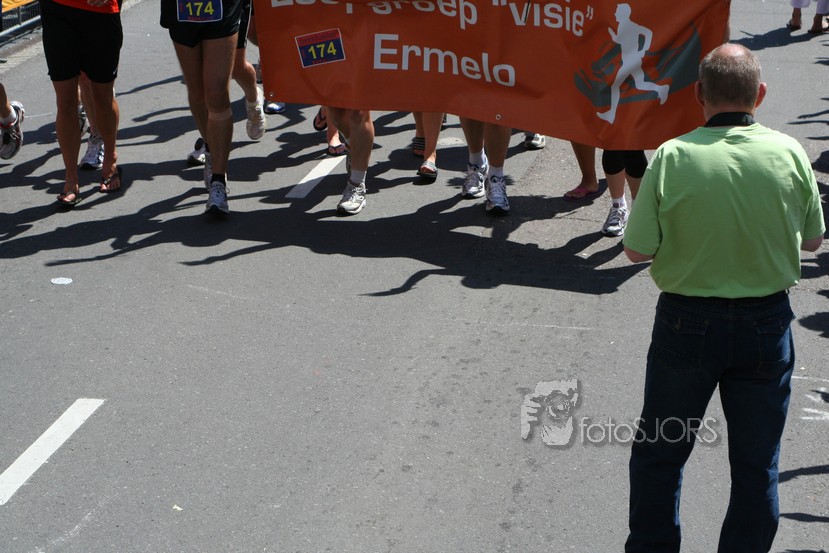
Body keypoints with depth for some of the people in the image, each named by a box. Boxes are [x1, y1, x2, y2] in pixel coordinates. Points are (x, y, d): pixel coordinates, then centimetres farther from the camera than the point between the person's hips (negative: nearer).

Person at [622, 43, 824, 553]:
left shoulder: (673, 157, -16)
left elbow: (637, 250, -11)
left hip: (688, 321, -1)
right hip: (767, 321, 1)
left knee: (659, 454, 18)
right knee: (758, 464, 15)